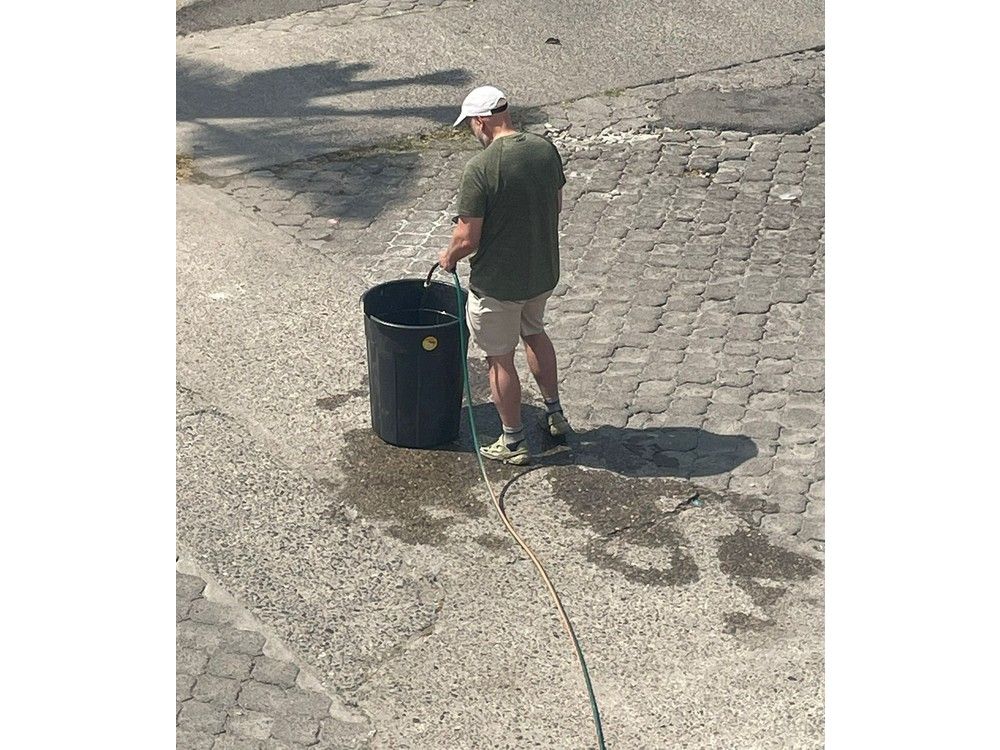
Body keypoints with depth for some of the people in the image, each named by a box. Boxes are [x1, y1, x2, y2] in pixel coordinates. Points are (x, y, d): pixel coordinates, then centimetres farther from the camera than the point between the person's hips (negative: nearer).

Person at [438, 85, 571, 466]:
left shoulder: (480, 169, -25)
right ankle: (555, 413, 41)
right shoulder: (546, 150, -5)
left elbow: (467, 239, -22)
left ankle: (513, 442, 24)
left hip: (497, 281, -7)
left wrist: (449, 256, -1)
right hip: (544, 271, 7)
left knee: (500, 359, 11)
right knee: (534, 332, 31)